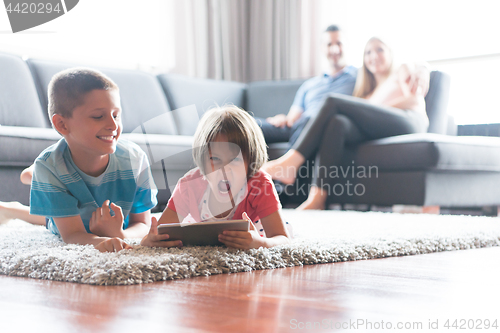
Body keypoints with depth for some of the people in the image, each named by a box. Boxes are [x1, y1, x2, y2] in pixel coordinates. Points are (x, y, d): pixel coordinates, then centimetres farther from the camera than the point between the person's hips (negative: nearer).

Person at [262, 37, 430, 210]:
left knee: (334, 101, -18)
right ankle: (317, 198, -43)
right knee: (336, 122, -28)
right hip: (373, 131, 4)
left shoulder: (404, 70, 29)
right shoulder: (368, 90, 37)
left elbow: (414, 100, 13)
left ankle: (290, 163, -29)